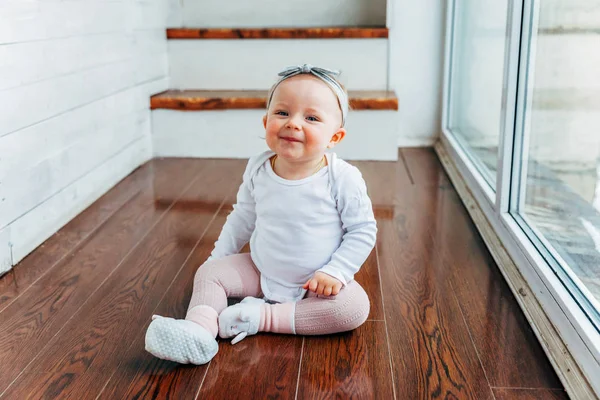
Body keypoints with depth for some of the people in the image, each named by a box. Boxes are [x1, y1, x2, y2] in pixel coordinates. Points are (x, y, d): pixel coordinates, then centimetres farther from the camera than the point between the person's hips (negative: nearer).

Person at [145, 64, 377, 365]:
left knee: (355, 308, -28)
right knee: (210, 272, -7)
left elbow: (363, 230, -12)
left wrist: (336, 272, -21)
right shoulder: (258, 170, -9)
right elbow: (243, 217, 8)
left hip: (316, 281, -3)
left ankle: (263, 317, -25)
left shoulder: (343, 179, -20)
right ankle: (199, 328, -28)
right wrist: (218, 256, 10)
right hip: (261, 272, 4)